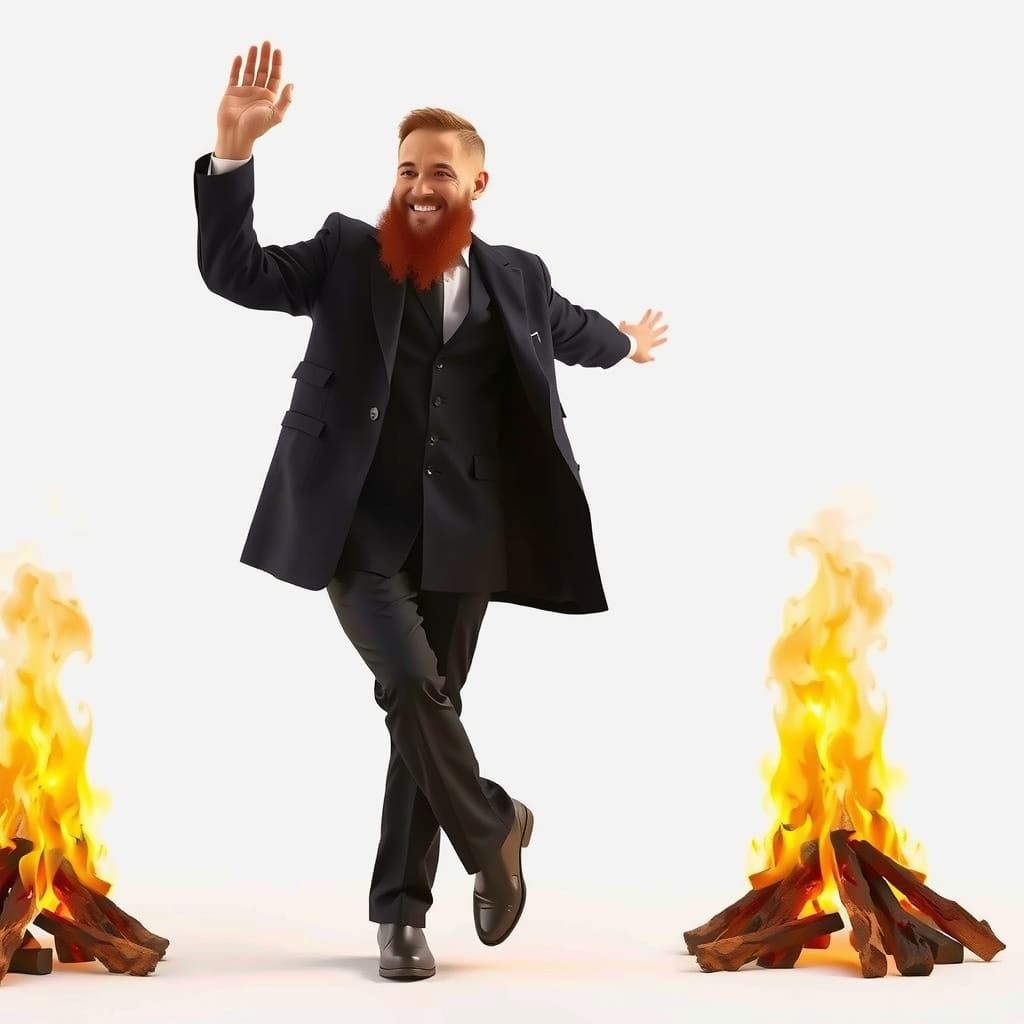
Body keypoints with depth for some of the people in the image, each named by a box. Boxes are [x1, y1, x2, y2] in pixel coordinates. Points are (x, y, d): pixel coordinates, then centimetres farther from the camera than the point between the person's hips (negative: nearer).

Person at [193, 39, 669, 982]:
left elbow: (567, 327, 32)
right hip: (362, 529, -2)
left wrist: (627, 344, 51)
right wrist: (234, 149, -19)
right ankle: (493, 830, 8)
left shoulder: (516, 275, 10)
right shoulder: (348, 252, 3)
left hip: (461, 537, 2)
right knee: (410, 684, -19)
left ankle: (401, 908, 18)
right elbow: (232, 271, -7)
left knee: (429, 706, 5)